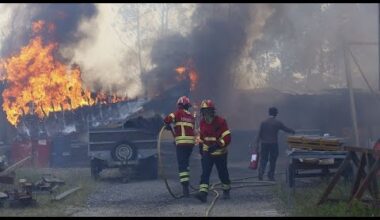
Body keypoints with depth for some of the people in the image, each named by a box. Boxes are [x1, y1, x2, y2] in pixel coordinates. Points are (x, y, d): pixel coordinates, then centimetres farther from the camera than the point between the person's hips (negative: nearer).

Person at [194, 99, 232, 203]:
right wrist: (200, 145, 15)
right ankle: (203, 192, -24)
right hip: (207, 152, 3)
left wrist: (217, 145, -32)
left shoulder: (220, 121, -17)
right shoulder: (202, 122, 1)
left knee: (223, 173, 11)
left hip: (220, 152, -3)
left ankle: (226, 190, 34)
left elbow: (227, 138, -22)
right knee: (205, 172, -14)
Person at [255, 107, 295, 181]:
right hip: (273, 144, -2)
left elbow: (259, 134, 0)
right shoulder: (277, 122, -5)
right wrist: (292, 131, 26)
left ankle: (261, 172, -14)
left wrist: (257, 145, 2)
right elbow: (286, 129, 5)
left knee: (263, 159, 8)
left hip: (264, 144, 2)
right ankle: (271, 176, 10)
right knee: (272, 160, 8)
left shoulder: (263, 122, 1)